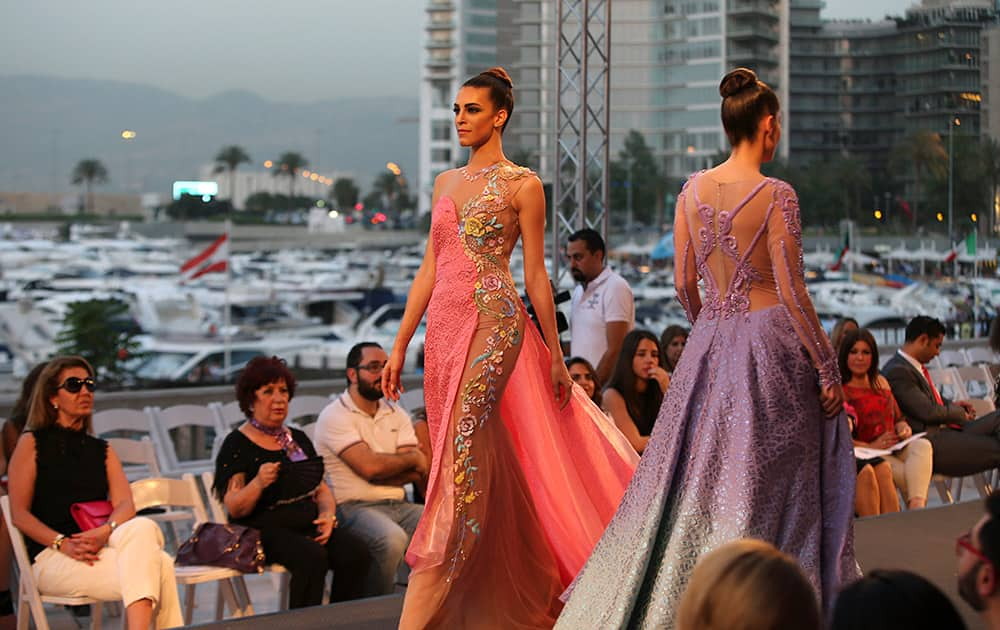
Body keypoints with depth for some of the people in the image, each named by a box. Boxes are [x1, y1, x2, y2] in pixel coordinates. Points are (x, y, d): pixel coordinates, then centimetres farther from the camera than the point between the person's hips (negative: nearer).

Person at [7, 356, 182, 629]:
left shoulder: (102, 450, 22)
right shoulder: (32, 443, 10)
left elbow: (125, 504, 6)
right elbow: (19, 513, 0)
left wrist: (104, 532, -17)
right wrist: (64, 544, -16)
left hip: (101, 550, 4)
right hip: (50, 558, -4)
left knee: (142, 528, -34)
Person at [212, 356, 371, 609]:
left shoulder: (298, 439, 20)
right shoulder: (237, 444, 1)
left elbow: (322, 489, 21)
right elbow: (234, 509, -7)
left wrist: (328, 515, -1)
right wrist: (258, 483, -26)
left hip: (309, 526, 6)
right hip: (265, 529, -6)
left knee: (355, 550, -23)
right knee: (312, 557, -34)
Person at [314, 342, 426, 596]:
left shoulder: (397, 414, 17)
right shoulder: (335, 415, -3)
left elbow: (416, 473, 5)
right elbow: (370, 466, -15)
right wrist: (413, 459, 0)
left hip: (399, 505, 6)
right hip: (354, 507, -6)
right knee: (392, 538, -36)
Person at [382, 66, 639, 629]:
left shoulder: (521, 184, -1)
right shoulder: (446, 183, 17)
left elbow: (537, 275, -1)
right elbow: (429, 271, 17)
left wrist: (555, 355, -1)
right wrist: (401, 344, 13)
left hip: (493, 324, -7)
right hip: (445, 327, 7)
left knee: (461, 460, -13)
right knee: (487, 467, 7)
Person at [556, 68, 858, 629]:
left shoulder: (693, 190, 3)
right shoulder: (776, 196, -13)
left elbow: (684, 281, 9)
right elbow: (792, 292, -14)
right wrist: (827, 367, -8)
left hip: (710, 345, 6)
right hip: (771, 340, -6)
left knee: (698, 469, 15)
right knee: (764, 479, 2)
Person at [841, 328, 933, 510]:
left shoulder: (880, 382, 25)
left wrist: (903, 427, 3)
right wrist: (870, 446, -18)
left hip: (894, 447, 6)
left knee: (922, 445, -29)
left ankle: (916, 507, -47)